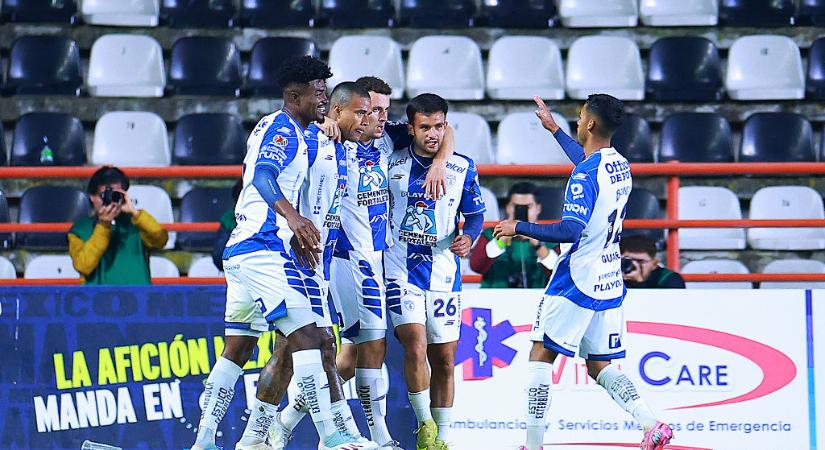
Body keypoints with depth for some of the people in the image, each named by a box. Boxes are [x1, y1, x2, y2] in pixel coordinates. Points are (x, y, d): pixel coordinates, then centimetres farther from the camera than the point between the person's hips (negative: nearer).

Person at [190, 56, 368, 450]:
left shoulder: (274, 129, 21)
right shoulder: (283, 129, -9)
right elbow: (263, 175, -27)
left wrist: (294, 235, 33)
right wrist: (293, 216, -44)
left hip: (241, 250, 11)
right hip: (263, 249, -11)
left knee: (237, 349, 11)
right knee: (306, 336, -15)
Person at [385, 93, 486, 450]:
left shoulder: (463, 167, 2)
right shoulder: (391, 163, -1)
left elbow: (475, 214, 11)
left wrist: (468, 237, -10)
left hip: (444, 274, 2)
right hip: (400, 271, -2)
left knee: (444, 360, 6)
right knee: (416, 347, -18)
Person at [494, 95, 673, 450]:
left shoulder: (586, 176, -19)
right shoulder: (620, 165, 9)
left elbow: (570, 231, -26)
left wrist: (519, 228, -15)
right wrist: (553, 128, 43)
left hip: (577, 284, -8)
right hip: (610, 285, 8)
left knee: (540, 355, 1)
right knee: (600, 366, 11)